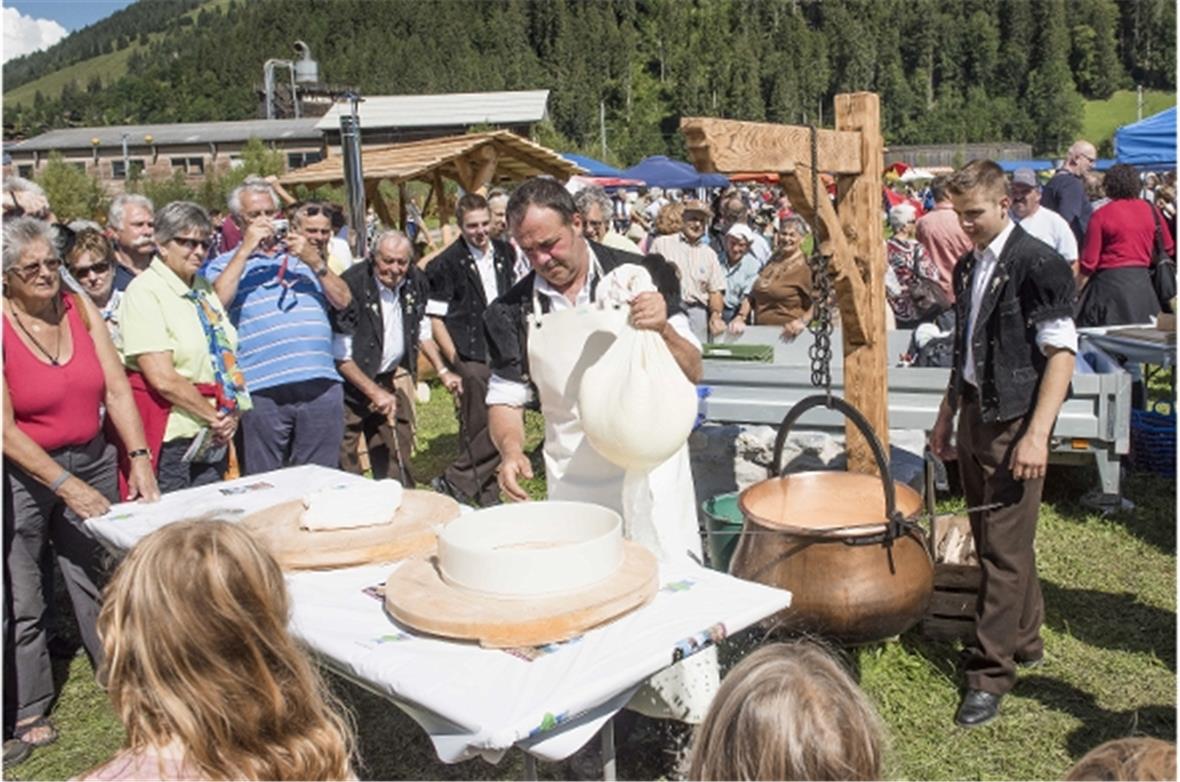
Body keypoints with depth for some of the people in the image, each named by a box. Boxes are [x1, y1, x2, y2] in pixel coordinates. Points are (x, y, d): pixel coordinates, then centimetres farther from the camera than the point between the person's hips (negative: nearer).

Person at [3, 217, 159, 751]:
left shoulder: (80, 308, -2)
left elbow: (116, 389, -3)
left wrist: (139, 458, -13)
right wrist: (67, 485, -23)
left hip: (92, 460, 4)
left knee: (98, 578, 9)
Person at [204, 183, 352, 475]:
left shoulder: (304, 257, 21)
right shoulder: (223, 265, 12)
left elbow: (343, 301, 10)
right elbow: (215, 304, -9)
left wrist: (314, 261, -3)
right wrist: (246, 249, -6)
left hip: (321, 386, 3)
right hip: (262, 390, -2)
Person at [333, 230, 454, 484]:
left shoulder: (416, 281, -3)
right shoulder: (352, 285, -21)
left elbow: (421, 329, 15)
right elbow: (340, 354, -18)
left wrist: (442, 371, 10)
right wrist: (374, 392, -19)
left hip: (392, 378, 6)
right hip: (351, 382, -6)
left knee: (398, 455, 11)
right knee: (344, 464, -5)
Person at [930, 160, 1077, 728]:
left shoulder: (1037, 263, -10)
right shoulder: (968, 265, 11)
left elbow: (1062, 351, -13)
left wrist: (1038, 434, -19)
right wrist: (946, 417, 18)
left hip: (1015, 422, -7)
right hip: (974, 416, 7)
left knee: (1005, 548, -2)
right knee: (990, 541, 15)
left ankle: (991, 671, 7)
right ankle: (1024, 639, 32)